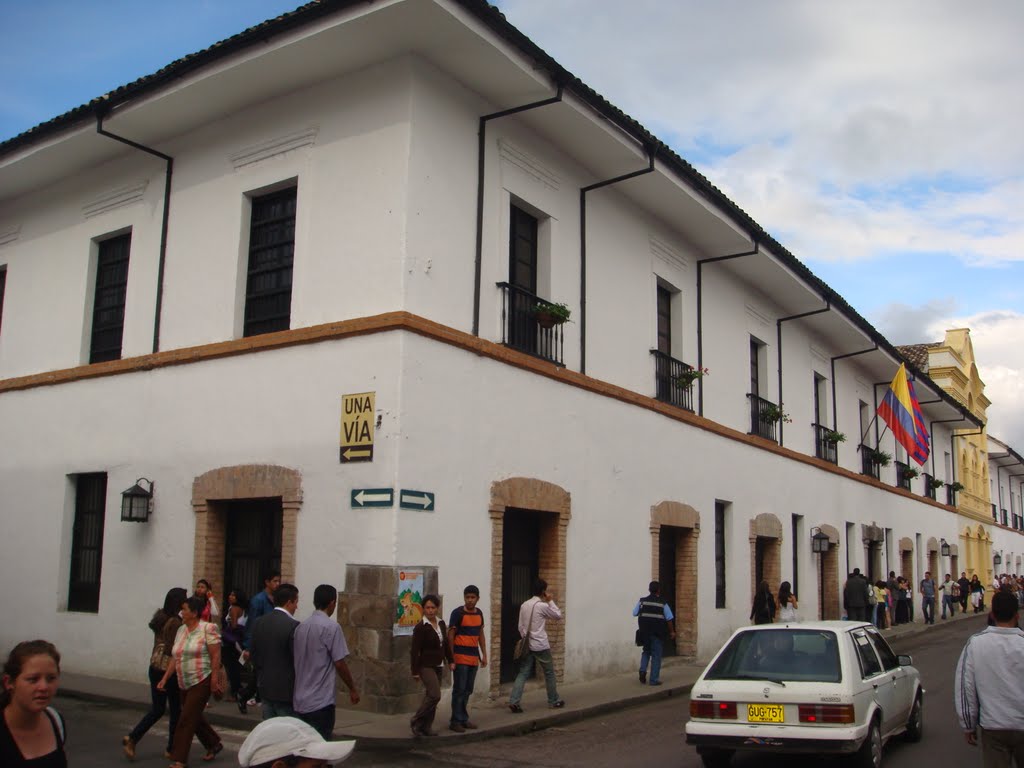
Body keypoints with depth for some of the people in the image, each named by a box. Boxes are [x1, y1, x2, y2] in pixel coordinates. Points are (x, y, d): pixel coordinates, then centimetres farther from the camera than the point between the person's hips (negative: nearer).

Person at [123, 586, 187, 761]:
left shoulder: (159, 617, 6)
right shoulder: (175, 622, -18)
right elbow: (173, 650, -19)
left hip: (155, 666, 7)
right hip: (169, 669, -7)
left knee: (157, 708, 16)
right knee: (175, 710, 7)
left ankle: (132, 738, 4)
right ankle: (172, 749, 15)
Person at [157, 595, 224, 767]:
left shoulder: (208, 628, -12)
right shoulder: (181, 630, 9)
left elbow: (215, 656, -14)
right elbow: (175, 658, 12)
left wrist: (214, 680, -16)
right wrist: (165, 678, 7)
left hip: (202, 682, -8)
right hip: (185, 683, 8)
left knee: (187, 719, -6)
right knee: (194, 717, 17)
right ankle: (214, 744, 36)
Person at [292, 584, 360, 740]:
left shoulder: (300, 627, 8)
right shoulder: (331, 627, -13)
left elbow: (297, 660, 13)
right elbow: (339, 663, -12)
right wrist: (352, 689, 0)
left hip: (300, 700, 7)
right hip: (321, 701, -7)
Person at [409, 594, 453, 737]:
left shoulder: (441, 623, 7)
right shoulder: (420, 627, -13)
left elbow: (446, 644, 18)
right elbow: (415, 650, -12)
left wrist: (450, 660, 13)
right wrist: (415, 671, -14)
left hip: (438, 666, 7)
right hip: (426, 666, -7)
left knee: (430, 697, 9)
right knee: (435, 695, -16)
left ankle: (425, 727, 17)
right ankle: (416, 722, -2)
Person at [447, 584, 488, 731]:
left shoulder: (479, 613, 10)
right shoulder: (457, 613, -9)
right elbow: (450, 636, -9)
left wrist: (484, 655, 15)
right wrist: (451, 658, -13)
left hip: (474, 657, 6)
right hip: (460, 657, -6)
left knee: (468, 690, 11)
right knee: (459, 689, -4)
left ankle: (463, 719, 20)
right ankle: (456, 721, 3)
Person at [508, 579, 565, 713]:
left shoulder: (524, 605, 8)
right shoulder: (543, 606, -12)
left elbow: (520, 626, 10)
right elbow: (558, 616, 1)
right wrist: (551, 601, 5)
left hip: (527, 645, 6)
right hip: (541, 645, -6)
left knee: (523, 673, 3)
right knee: (549, 673, 11)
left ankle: (514, 701, -9)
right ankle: (554, 701, 21)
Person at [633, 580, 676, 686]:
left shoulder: (642, 601, -1)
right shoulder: (663, 603, -6)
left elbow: (635, 613, -1)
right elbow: (669, 619, -6)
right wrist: (672, 632, 6)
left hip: (644, 631, 3)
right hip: (658, 633, -2)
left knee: (646, 651, 22)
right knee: (656, 655, 5)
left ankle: (643, 670, 1)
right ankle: (654, 680, 5)